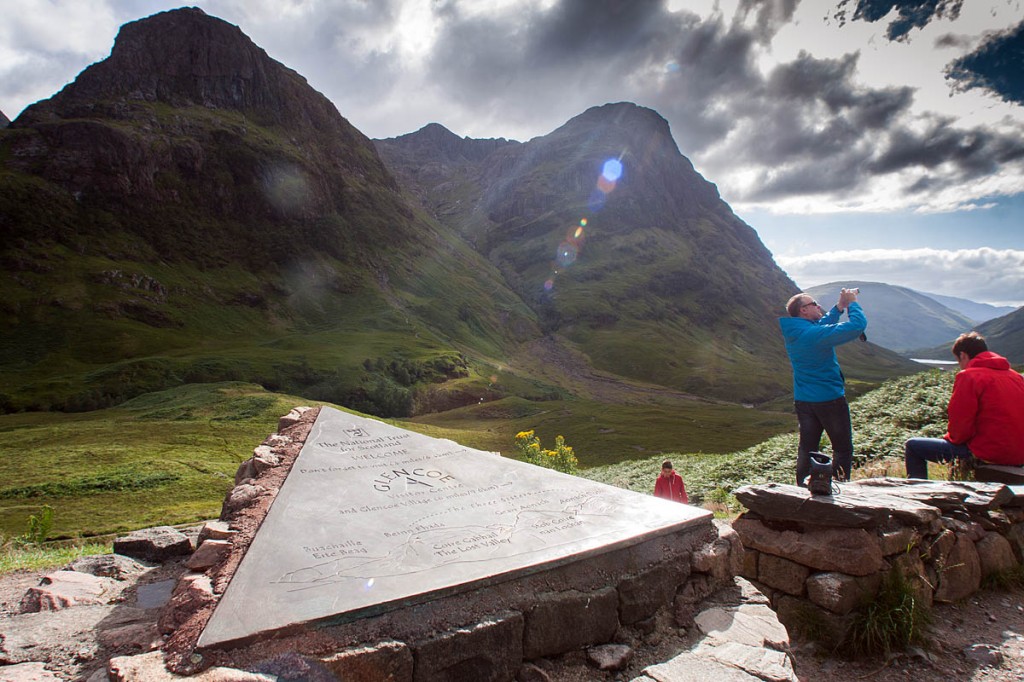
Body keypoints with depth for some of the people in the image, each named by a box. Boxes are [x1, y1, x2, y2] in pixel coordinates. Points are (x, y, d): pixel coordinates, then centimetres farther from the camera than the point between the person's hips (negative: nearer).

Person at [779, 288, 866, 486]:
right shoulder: (816, 334, -23)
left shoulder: (792, 333, 2)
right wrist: (851, 303, -7)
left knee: (807, 447, 15)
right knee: (842, 448, 9)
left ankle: (802, 487, 22)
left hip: (803, 401, 7)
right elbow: (857, 325, -24)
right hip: (829, 399, -7)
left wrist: (839, 307, 9)